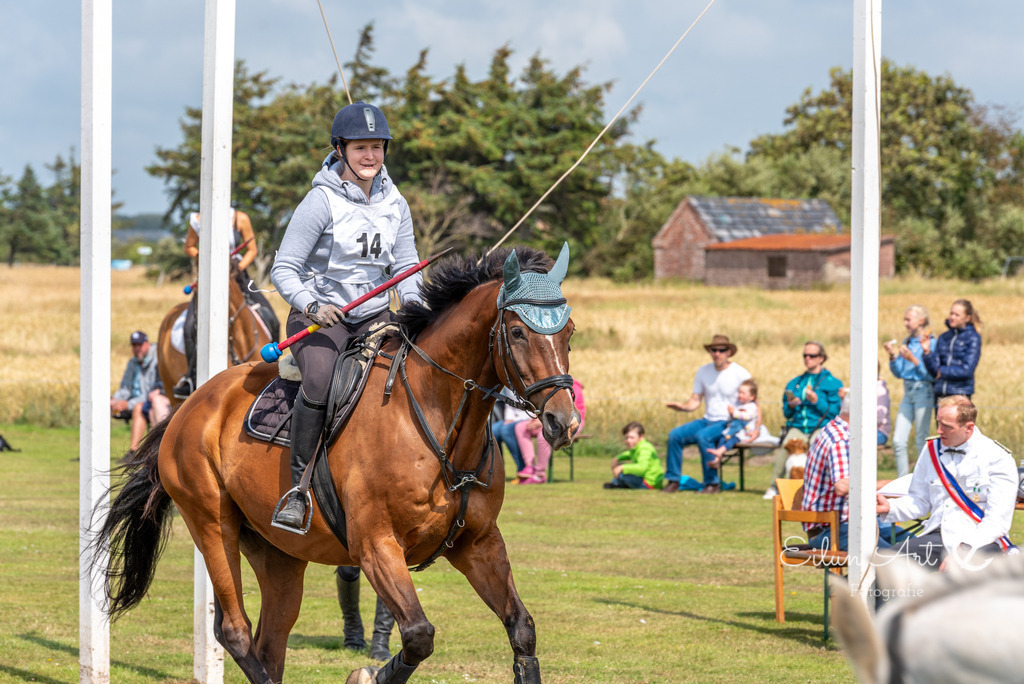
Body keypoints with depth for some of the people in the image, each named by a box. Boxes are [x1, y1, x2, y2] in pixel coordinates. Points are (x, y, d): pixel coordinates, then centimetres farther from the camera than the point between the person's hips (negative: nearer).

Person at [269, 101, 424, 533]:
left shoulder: (395, 203, 7)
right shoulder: (321, 202, -10)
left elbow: (405, 265, 12)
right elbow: (283, 269, -11)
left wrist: (413, 304, -10)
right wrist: (312, 306, -29)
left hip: (375, 318, 5)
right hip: (318, 317, -5)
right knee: (319, 380, -34)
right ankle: (296, 490, -25)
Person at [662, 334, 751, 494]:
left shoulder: (740, 374, -7)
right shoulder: (703, 371, 9)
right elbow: (695, 400, 11)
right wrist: (682, 406, -12)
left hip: (728, 423, -6)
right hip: (707, 420, 6)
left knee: (702, 436, -34)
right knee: (675, 435, -14)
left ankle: (713, 483, -25)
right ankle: (673, 481, -9)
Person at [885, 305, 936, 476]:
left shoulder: (930, 343, -9)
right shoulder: (907, 342, 11)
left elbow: (932, 375, -14)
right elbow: (898, 373, 14)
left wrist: (913, 359, -20)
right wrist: (892, 356, -2)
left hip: (923, 391, -7)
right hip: (908, 393, 7)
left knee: (921, 441, -2)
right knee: (898, 441, 2)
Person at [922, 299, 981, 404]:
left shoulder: (973, 338, -1)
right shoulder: (943, 337, 13)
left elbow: (967, 370, -8)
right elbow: (934, 370, 8)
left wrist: (943, 372, -1)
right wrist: (927, 352, -8)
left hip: (960, 393, -5)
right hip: (940, 394, 5)